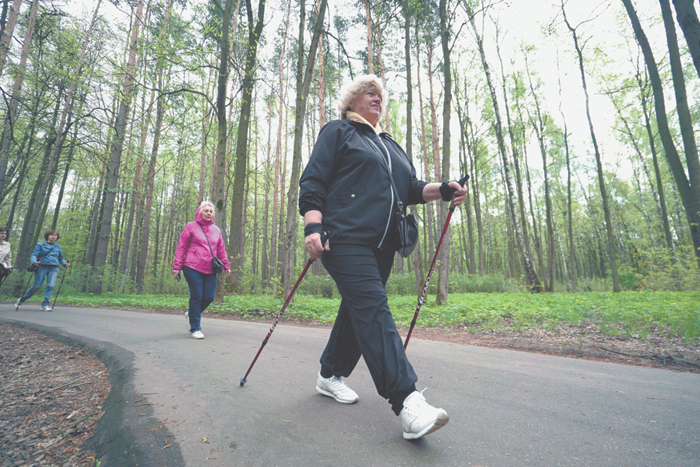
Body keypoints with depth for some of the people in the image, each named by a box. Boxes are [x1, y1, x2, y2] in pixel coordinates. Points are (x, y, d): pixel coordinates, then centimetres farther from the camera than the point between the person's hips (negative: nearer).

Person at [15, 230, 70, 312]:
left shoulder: (58, 247, 17)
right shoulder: (40, 245, 7)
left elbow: (61, 258, 20)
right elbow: (34, 255, -1)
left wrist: (65, 264, 0)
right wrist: (34, 262, -22)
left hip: (54, 268, 2)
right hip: (42, 267, -2)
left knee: (51, 285, -13)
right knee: (37, 286, -2)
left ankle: (45, 305, -9)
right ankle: (22, 300, 23)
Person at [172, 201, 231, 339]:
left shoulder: (216, 230, 16)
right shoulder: (191, 226, 4)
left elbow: (221, 250, 18)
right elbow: (181, 247, 2)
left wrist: (226, 266, 12)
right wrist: (177, 266, -3)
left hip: (210, 270, 4)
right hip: (193, 268, -4)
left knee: (209, 297, 0)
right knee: (196, 296, -4)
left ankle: (191, 314, 29)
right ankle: (195, 328, 9)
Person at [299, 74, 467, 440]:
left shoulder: (390, 145, 28)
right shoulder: (337, 132, 9)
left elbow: (411, 188, 22)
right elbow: (312, 182, -2)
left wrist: (442, 190, 3)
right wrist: (312, 226, -17)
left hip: (382, 244, 7)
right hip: (345, 238, -7)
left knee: (358, 309, 9)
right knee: (372, 307, -17)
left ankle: (330, 376, 26)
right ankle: (407, 401, -18)